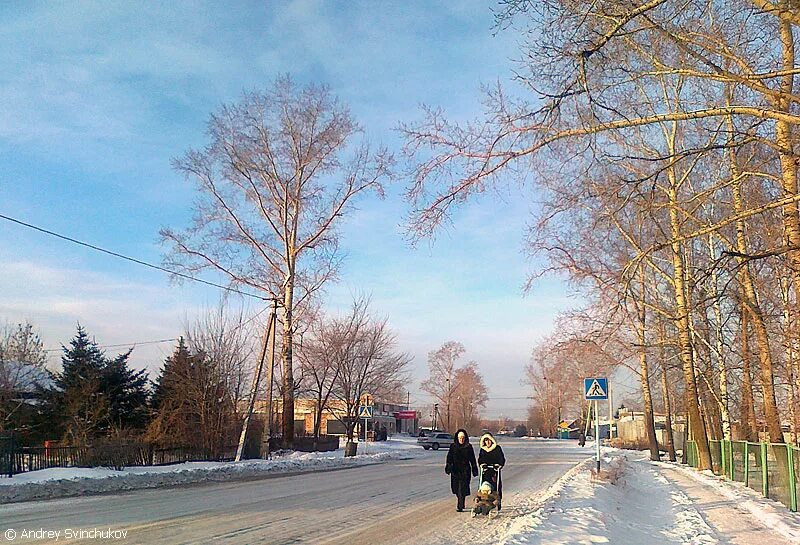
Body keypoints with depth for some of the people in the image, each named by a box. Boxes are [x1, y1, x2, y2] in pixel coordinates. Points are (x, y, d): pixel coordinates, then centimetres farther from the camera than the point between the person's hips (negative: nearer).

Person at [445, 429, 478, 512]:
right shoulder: (453, 446, 5)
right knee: (456, 487, 8)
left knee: (462, 489, -10)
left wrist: (474, 469, 7)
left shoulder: (469, 447, 3)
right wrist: (448, 467, -5)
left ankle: (460, 506, -8)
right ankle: (461, 503, 33)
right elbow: (449, 458, 5)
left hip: (465, 470, -2)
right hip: (455, 470, 2)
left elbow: (472, 459, 8)